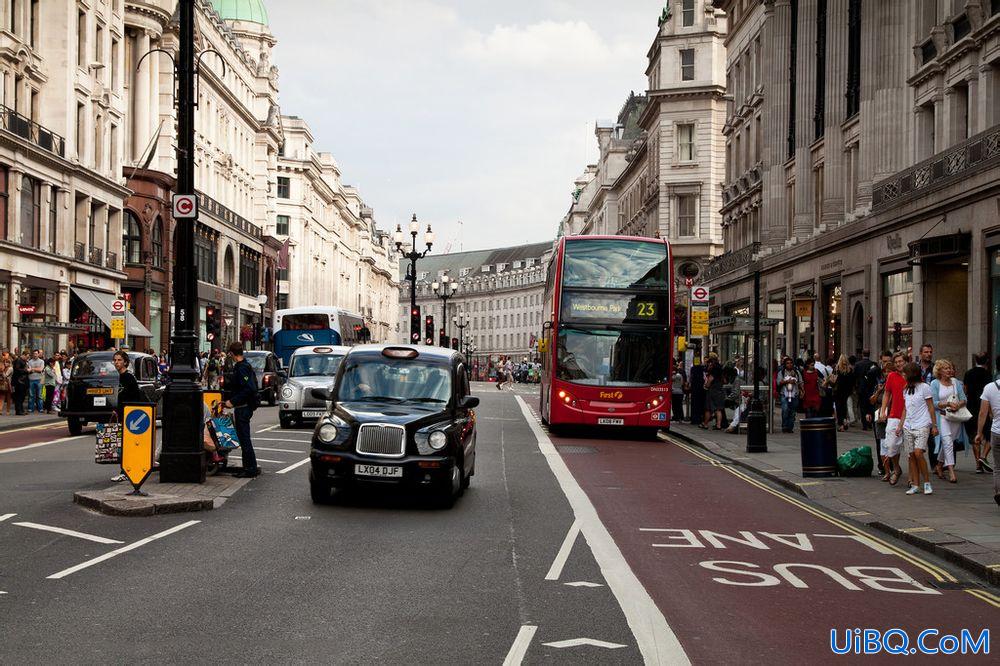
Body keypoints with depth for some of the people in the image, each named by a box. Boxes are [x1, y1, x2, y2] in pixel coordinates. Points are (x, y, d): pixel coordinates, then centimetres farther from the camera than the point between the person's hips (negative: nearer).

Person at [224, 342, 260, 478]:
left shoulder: (241, 368, -17)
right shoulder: (247, 366, 13)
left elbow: (249, 389, -26)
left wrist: (233, 401, -22)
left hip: (242, 408, -10)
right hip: (245, 407, 10)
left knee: (244, 438, -5)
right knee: (244, 438, 15)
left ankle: (251, 468, -2)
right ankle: (249, 467, 21)